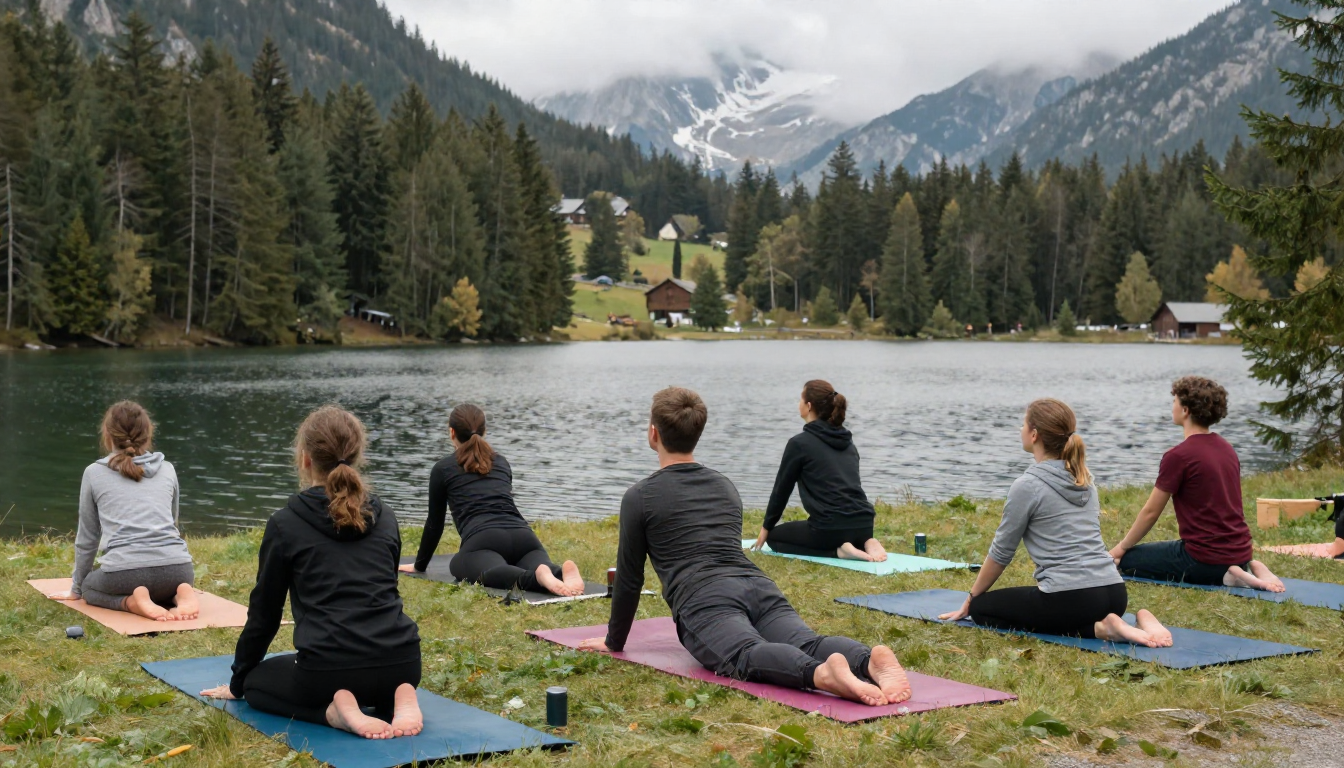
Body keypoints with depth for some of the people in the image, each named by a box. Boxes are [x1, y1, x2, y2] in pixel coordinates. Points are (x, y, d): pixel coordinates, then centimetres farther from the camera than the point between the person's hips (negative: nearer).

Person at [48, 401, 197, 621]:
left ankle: (132, 602, -1)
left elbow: (87, 537, 18)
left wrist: (76, 588, 32)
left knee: (90, 585, 31)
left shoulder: (95, 473, 11)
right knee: (166, 584, 38)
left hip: (125, 572, -3)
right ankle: (181, 595, 3)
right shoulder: (167, 470, 18)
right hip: (177, 568, 3)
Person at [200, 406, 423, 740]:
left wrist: (237, 682, 25)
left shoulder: (286, 524, 1)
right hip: (402, 664, 4)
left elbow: (264, 612, 9)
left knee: (257, 682, 27)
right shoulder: (385, 517, 12)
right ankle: (398, 698, 5)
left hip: (329, 668, -4)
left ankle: (334, 710, -2)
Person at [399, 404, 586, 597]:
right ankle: (563, 573, -53)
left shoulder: (442, 469, 18)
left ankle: (536, 576, -58)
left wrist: (419, 565, 36)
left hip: (483, 539, -4)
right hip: (522, 535, 4)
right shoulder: (502, 462, 29)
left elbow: (435, 523, 23)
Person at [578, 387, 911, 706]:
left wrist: (614, 641, 31)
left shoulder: (640, 497, 13)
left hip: (705, 601, -5)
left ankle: (820, 673, -63)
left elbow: (630, 576, 17)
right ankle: (870, 661, -53)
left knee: (748, 656, -32)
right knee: (808, 646, -20)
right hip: (759, 589, 5)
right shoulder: (725, 487, 31)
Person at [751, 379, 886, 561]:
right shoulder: (847, 441, 16)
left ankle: (838, 549, -4)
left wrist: (766, 527, 18)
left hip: (832, 527, -7)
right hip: (864, 525, 7)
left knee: (775, 536, 19)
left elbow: (782, 488, 3)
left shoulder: (800, 443, -5)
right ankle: (865, 543, 7)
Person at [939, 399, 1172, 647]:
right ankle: (1106, 622, 5)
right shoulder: (1083, 479, 14)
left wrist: (970, 601, 14)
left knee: (981, 608, 11)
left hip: (1071, 599, -8)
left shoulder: (1028, 485, -8)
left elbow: (1001, 553, 0)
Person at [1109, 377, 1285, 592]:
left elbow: (1150, 512, -7)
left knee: (1128, 559, 7)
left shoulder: (1178, 456, -15)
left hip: (1206, 556, -8)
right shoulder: (1227, 449, 10)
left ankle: (1222, 576, -7)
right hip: (1239, 551, 8)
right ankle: (1246, 568, 6)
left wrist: (1121, 547, 8)